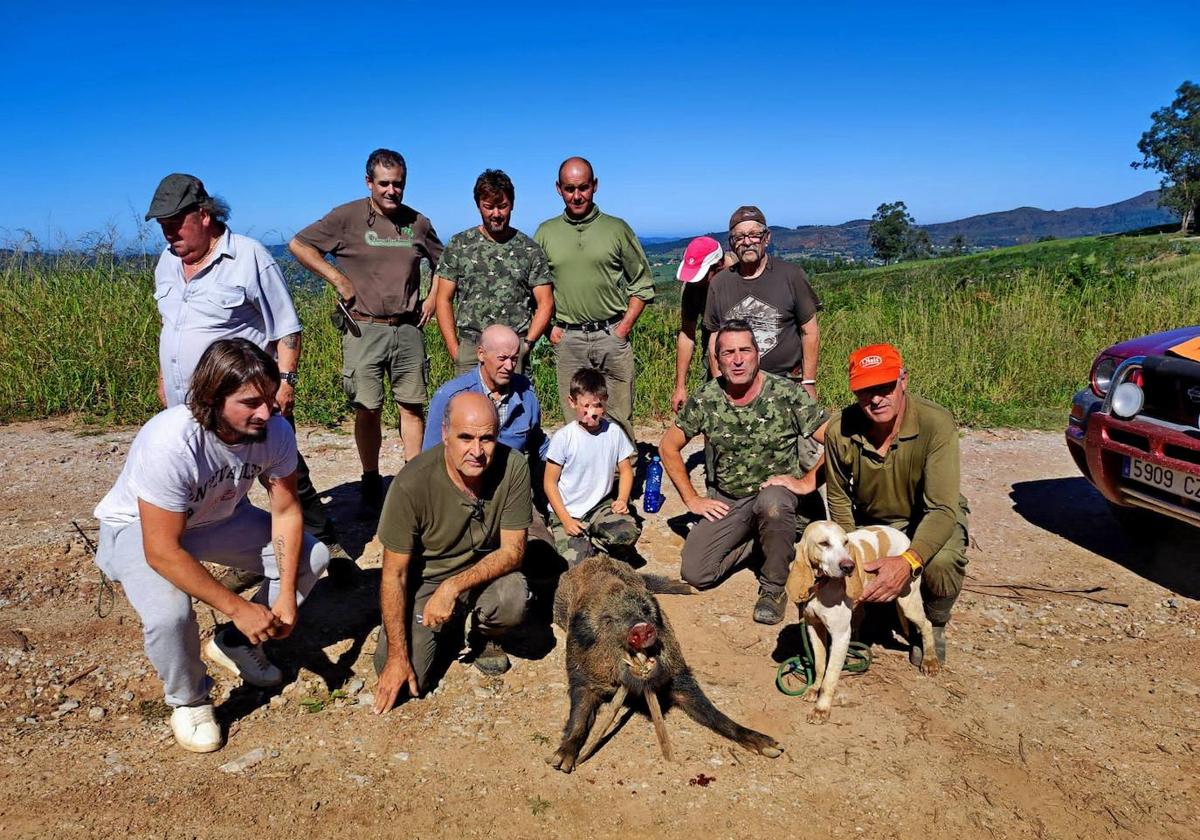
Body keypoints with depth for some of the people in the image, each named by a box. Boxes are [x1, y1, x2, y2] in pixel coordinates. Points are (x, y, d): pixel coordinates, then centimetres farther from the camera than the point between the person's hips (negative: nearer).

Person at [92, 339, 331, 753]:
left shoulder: (274, 431, -25)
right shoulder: (170, 444, -39)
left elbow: (286, 511, -14)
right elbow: (162, 551, -34)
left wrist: (286, 594, -21)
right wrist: (237, 608, -32)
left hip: (219, 516, 5)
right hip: (140, 528, -5)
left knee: (311, 556, -6)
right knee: (169, 614, -32)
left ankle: (236, 643, 15)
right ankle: (188, 700, 1)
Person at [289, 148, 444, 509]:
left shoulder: (418, 222, 9)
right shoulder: (348, 217, -1)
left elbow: (442, 262, 24)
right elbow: (298, 245, -1)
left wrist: (433, 299, 11)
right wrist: (338, 279, -6)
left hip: (408, 329, 3)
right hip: (364, 330, -3)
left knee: (412, 407, 3)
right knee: (368, 409, 2)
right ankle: (371, 483, 14)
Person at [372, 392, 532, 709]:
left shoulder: (513, 468, -21)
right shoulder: (412, 483, -27)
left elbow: (513, 550, -16)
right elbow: (394, 574, -18)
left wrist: (453, 587, -30)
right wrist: (397, 657, -18)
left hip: (484, 572, 1)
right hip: (425, 579, -1)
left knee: (513, 599, -31)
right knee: (408, 678, -17)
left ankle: (484, 637, 6)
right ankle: (450, 628, 17)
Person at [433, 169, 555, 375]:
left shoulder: (530, 250, 7)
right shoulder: (459, 245, 8)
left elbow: (545, 303, 6)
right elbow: (444, 300, 7)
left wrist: (526, 344, -6)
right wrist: (454, 350, -1)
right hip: (469, 348, 1)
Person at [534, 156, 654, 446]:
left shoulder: (617, 229, 4)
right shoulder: (546, 233, 8)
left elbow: (642, 283, 7)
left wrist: (625, 326, -2)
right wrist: (550, 327, 2)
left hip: (612, 335, -1)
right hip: (568, 338, 1)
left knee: (619, 418, 1)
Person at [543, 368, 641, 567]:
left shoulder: (614, 432, -3)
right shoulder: (563, 437, -12)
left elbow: (625, 470, 9)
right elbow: (550, 482, -7)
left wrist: (622, 500, -10)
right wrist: (565, 520, -14)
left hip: (602, 506, 3)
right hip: (568, 512, -2)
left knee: (630, 532, -26)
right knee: (574, 563, -20)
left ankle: (588, 543, 1)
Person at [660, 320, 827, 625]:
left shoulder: (787, 394, -13)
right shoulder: (704, 399, -6)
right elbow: (669, 447, 6)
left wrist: (807, 482, -17)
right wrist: (692, 499, 2)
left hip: (777, 492, -3)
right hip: (726, 501, 3)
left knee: (771, 502, -40)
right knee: (695, 573, -14)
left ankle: (773, 588, -14)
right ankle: (760, 542, 14)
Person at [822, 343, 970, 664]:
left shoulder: (936, 424, -30)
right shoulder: (839, 430, -20)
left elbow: (942, 509, -34)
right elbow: (839, 497, -2)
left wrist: (908, 561, -51)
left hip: (929, 520, -3)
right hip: (870, 522, 3)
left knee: (941, 563, -35)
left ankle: (933, 628, -1)